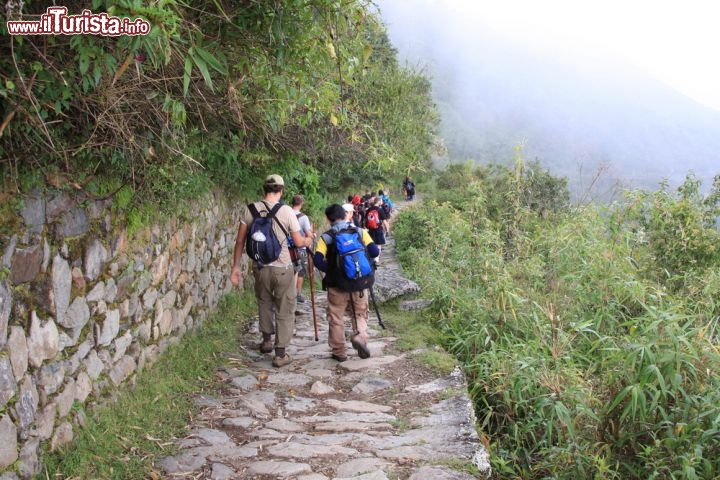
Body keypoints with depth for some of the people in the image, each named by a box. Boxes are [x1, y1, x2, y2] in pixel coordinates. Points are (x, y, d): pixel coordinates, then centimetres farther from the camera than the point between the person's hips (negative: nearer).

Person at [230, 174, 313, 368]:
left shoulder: (250, 209, -1)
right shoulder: (286, 211, -9)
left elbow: (240, 241, 1)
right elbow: (298, 242, -2)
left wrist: (236, 267, 10)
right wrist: (308, 241, 20)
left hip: (260, 268, 4)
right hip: (282, 269, -3)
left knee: (264, 304, 26)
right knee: (285, 311, 7)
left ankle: (267, 340, 39)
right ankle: (280, 353, 9)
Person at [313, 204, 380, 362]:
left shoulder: (326, 237, -2)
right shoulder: (360, 231, 3)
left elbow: (318, 260, -14)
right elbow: (374, 252, -6)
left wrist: (329, 270, 1)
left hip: (336, 284, -1)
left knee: (336, 318, 11)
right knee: (360, 314, 18)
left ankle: (339, 352, 16)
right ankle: (360, 337, -7)